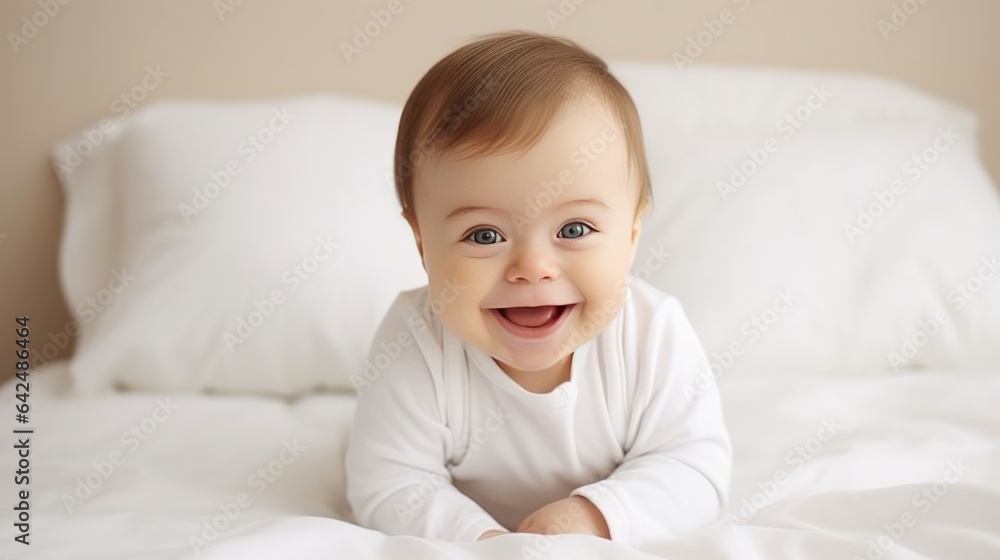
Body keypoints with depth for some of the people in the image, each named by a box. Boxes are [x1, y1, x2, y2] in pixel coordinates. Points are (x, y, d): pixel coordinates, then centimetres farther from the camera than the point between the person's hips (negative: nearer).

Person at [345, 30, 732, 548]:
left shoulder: (655, 336, -26)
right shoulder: (414, 348, -29)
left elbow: (696, 466, -20)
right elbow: (388, 487, -23)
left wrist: (597, 516, -37)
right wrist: (481, 539, -39)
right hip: (462, 541, -1)